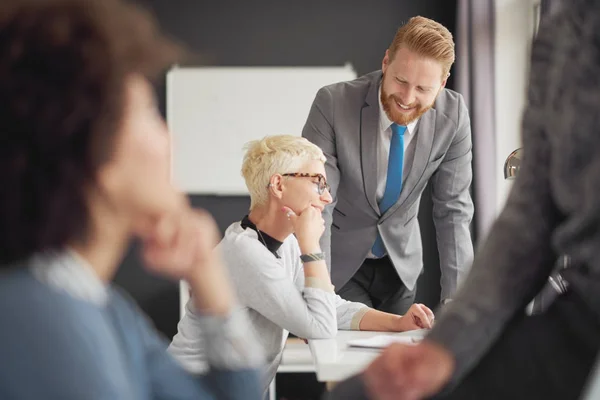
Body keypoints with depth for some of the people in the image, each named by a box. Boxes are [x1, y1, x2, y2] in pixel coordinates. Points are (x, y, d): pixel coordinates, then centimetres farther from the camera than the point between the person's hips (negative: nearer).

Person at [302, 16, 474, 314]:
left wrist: (456, 297, -17)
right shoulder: (333, 103, -26)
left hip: (400, 262, 3)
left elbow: (453, 209, -10)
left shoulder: (453, 114, -18)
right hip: (338, 261, -3)